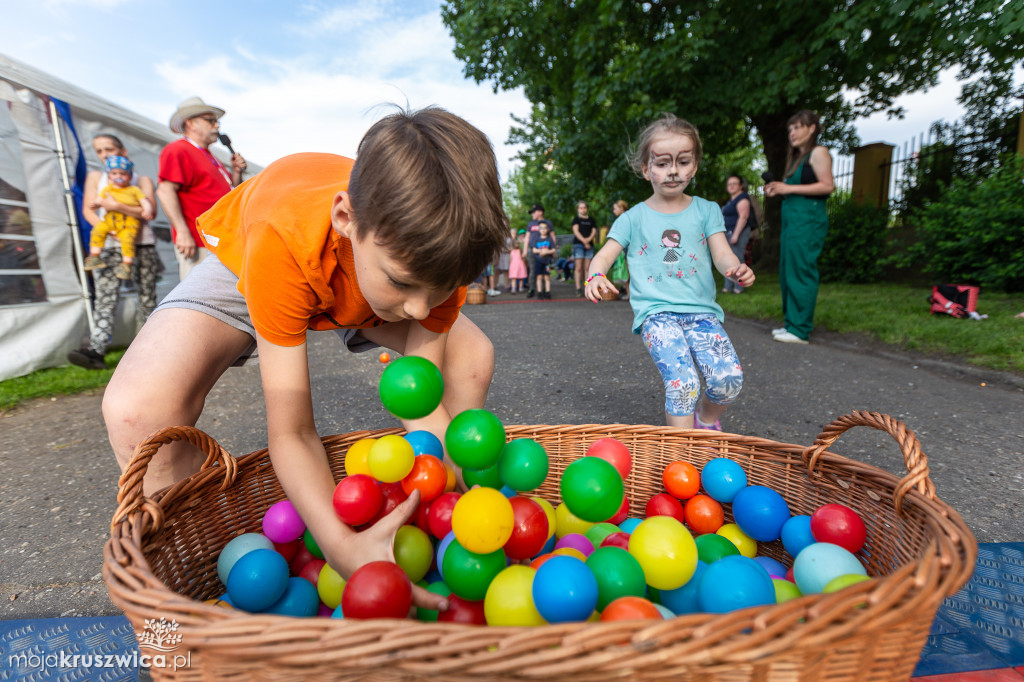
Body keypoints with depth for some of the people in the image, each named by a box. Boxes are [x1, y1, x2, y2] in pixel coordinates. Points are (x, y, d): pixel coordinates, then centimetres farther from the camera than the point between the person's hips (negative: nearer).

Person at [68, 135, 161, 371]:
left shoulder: (142, 180, 11)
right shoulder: (95, 177, 17)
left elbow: (150, 212, -6)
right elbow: (88, 211, 7)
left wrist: (116, 206, -15)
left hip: (142, 245, -1)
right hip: (109, 246, 1)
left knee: (146, 295, 1)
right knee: (104, 298, -10)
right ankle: (96, 350, -19)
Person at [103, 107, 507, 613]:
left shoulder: (437, 246, -32)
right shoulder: (283, 239, -43)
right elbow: (290, 433, -39)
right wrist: (342, 544, -52)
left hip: (351, 275, 3)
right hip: (244, 264, -2)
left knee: (472, 357, -15)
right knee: (137, 408, -30)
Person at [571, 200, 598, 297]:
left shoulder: (591, 220, 17)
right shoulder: (576, 219, 9)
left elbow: (594, 231, 9)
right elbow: (576, 231, -3)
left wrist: (589, 239, -12)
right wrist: (584, 241, -13)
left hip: (589, 245, 3)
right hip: (578, 244, -2)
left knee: (587, 267, -2)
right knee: (579, 267, -8)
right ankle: (578, 289, -7)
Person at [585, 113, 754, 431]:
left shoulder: (706, 211, 13)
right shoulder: (634, 218, 9)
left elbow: (722, 253, 3)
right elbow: (605, 255, 2)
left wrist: (736, 268, -22)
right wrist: (596, 276, -22)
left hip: (701, 311, 3)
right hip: (656, 312, -2)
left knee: (729, 378, -18)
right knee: (683, 382, -25)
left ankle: (706, 418, 16)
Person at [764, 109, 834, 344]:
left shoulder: (818, 152, -3)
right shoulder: (796, 157, 23)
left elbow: (827, 185, -13)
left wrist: (789, 188, -13)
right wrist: (778, 190, 10)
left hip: (808, 219, -9)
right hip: (791, 219, 9)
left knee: (800, 272, -11)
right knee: (787, 272, 9)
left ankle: (800, 330, -8)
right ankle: (791, 323, 16)